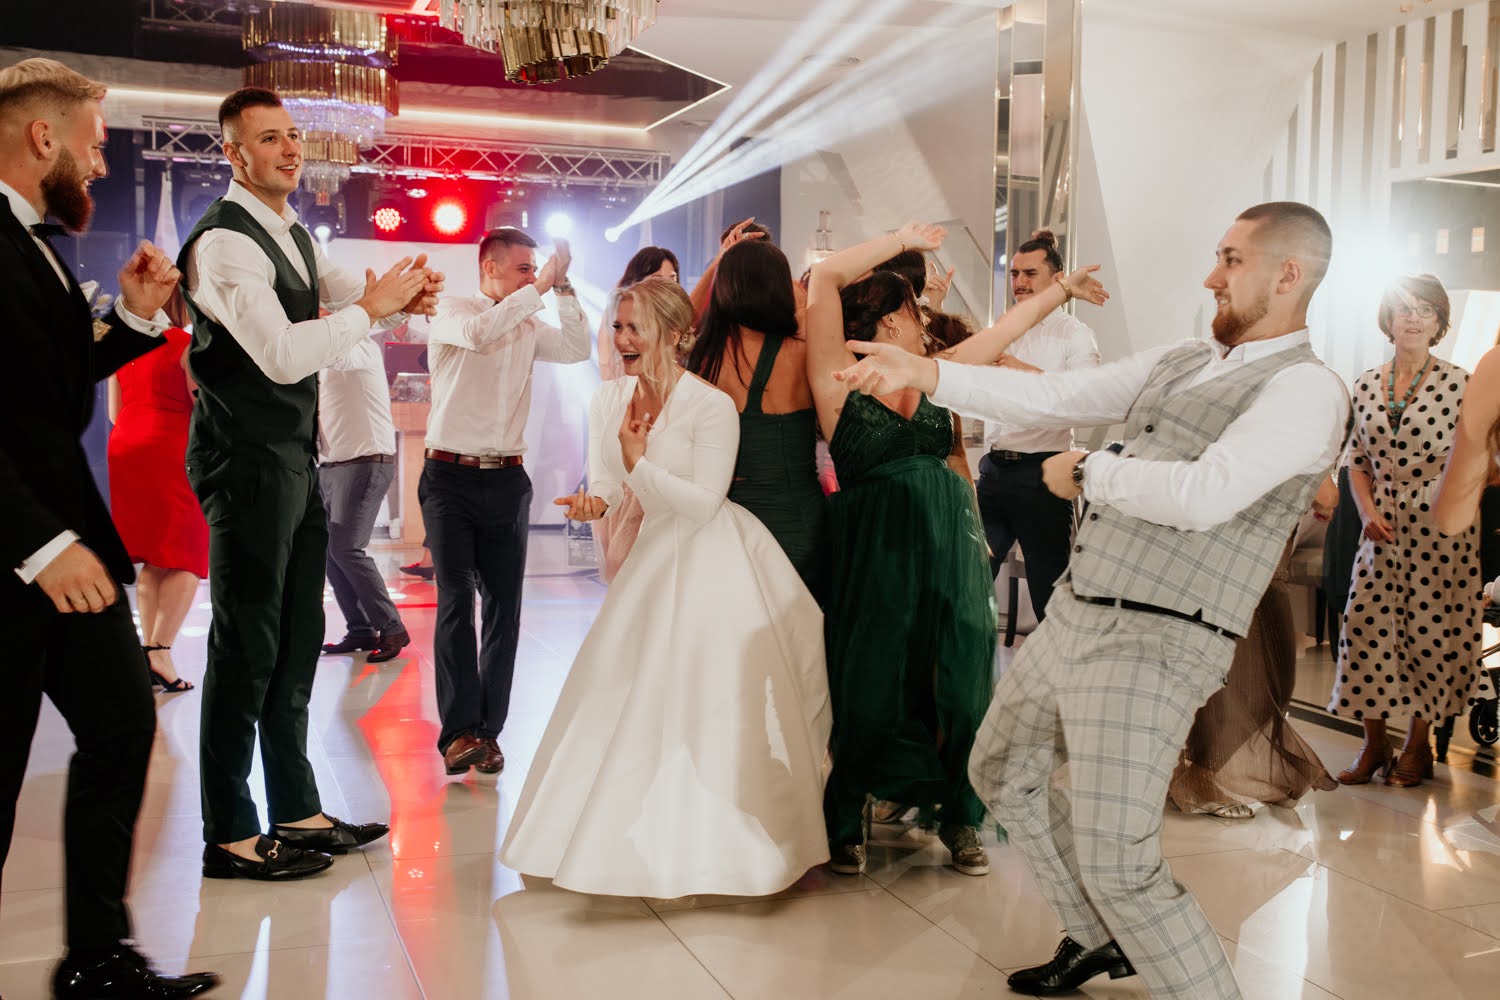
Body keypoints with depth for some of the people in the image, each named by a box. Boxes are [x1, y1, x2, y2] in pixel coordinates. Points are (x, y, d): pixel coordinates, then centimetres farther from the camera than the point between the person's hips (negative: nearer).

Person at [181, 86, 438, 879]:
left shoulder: (293, 234, 15)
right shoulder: (224, 241, -15)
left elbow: (350, 296, 25)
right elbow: (283, 354, -26)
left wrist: (404, 294, 2)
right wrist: (371, 306, -17)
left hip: (297, 459, 10)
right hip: (249, 463, -10)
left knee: (297, 642, 14)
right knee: (245, 644, -3)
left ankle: (297, 811, 26)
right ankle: (228, 837, 9)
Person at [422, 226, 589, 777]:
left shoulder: (527, 326, 14)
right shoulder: (451, 311, 0)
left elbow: (578, 349, 2)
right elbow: (477, 333, -22)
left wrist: (562, 287, -2)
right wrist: (540, 288, -18)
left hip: (507, 482, 5)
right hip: (451, 477, -4)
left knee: (504, 606, 2)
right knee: (456, 600, -11)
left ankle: (487, 730, 8)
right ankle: (459, 729, -11)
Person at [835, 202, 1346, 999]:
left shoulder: (1306, 389, -12)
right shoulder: (1178, 363, 13)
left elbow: (1204, 495, -26)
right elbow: (1053, 397, 11)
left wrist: (1088, 472, -12)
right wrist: (920, 373, 7)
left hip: (1152, 645, -9)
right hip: (1072, 616, 9)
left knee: (1116, 865, -10)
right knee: (1002, 772, 24)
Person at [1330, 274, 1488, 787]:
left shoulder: (1459, 383, -4)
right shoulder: (1367, 385, 7)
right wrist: (1368, 513, -1)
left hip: (1439, 529, -3)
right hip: (1382, 531, 3)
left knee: (1430, 630, 2)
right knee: (1366, 626, 0)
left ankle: (1417, 746, 19)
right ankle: (1373, 744, 15)